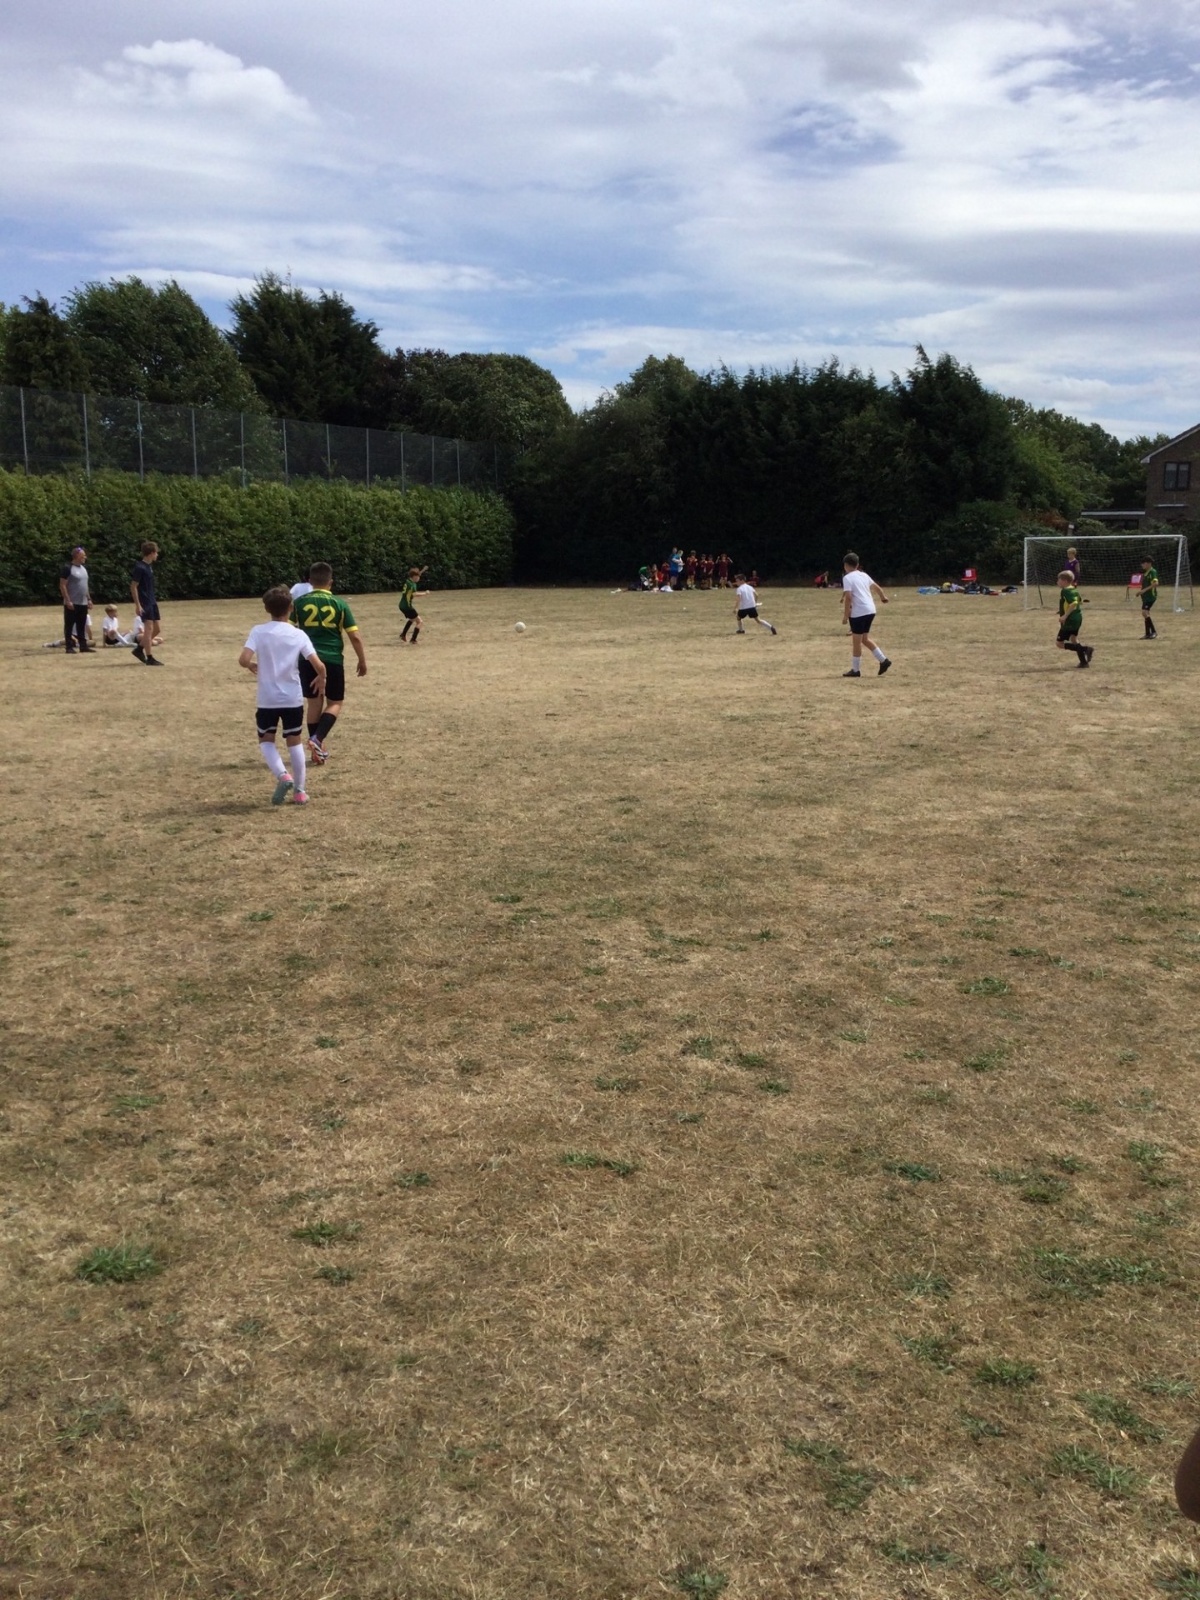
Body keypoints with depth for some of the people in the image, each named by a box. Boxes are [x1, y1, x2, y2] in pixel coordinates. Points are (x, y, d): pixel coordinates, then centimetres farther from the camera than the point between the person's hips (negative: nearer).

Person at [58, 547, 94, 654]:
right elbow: (62, 586, -14)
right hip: (72, 603, -8)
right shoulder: (67, 568, -11)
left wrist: (89, 599, 16)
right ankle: (69, 647, 1)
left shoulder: (84, 568, 14)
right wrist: (68, 601, -19)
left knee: (82, 626, 10)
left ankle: (83, 646, 14)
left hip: (83, 603, 8)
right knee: (69, 625, -2)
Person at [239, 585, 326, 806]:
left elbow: (243, 660, -19)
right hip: (293, 698, 1)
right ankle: (299, 791, 18)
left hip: (267, 699, -1)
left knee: (266, 740, 16)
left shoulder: (258, 631, -8)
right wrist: (321, 678, 11)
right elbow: (318, 665, -11)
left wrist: (251, 666, 5)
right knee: (295, 741, 15)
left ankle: (282, 775, -8)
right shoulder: (299, 635, -5)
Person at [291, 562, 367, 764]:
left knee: (314, 702, 14)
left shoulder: (300, 602, 2)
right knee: (335, 702, 12)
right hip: (333, 660, -2)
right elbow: (354, 636, -1)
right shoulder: (339, 604, -1)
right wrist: (362, 661, 10)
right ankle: (318, 738, -10)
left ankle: (318, 749, 17)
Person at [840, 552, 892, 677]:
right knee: (865, 638, 20)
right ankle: (883, 660, 15)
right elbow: (876, 587, 27)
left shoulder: (847, 578, -8)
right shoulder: (863, 575, 14)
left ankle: (856, 670, 7)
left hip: (858, 612, -8)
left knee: (856, 641, 2)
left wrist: (845, 614, -14)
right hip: (870, 610, 8)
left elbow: (848, 597, -18)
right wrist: (883, 597, 46)